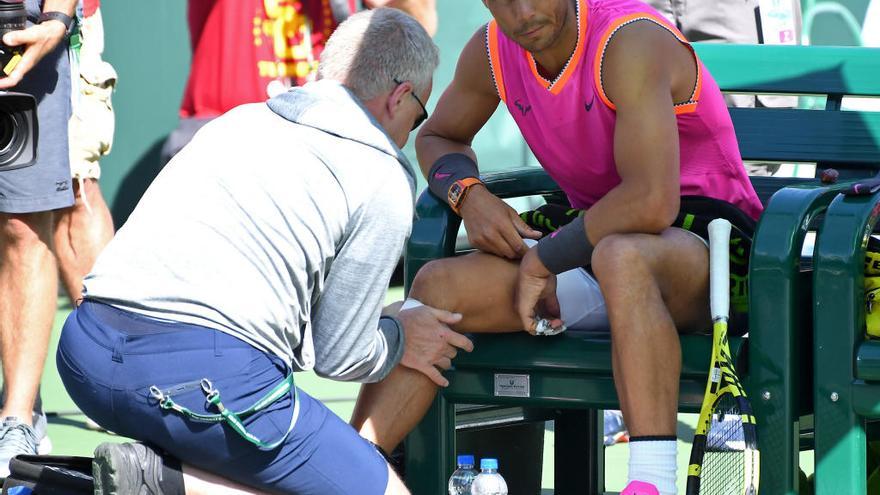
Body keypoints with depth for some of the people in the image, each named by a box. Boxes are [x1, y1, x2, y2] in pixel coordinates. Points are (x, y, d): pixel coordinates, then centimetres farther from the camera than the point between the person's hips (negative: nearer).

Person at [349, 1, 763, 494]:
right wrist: (468, 195, -3)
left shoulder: (631, 42, -23)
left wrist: (542, 259, -21)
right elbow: (437, 137, 21)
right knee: (438, 286, -11)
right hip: (596, 242, 7)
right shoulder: (492, 51, 0)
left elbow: (651, 204, -33)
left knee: (621, 255, -41)